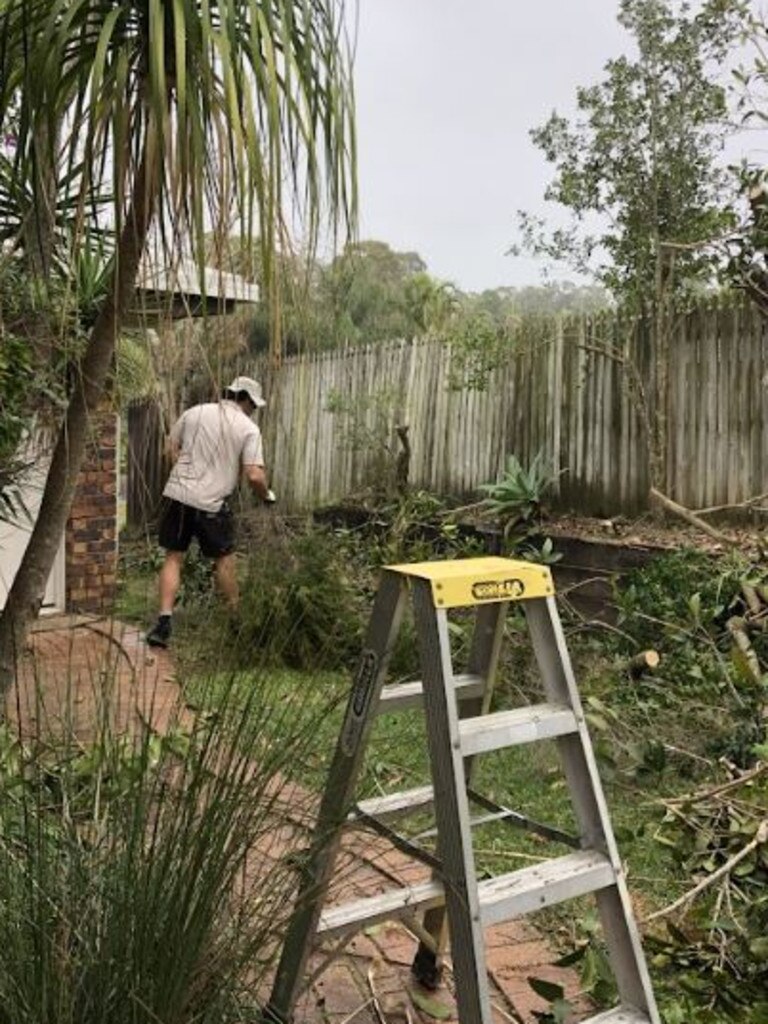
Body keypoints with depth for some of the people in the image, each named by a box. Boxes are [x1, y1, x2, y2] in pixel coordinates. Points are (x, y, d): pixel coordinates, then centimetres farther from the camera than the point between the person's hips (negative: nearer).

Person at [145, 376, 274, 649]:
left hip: (176, 494, 3)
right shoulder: (248, 429, -4)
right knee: (224, 558, 15)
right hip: (211, 503, -3)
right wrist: (267, 495, 7)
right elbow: (254, 475, -11)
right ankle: (236, 618, 28)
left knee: (173, 558, 10)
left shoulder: (194, 413, 7)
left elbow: (172, 448, 14)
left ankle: (164, 622, 2)